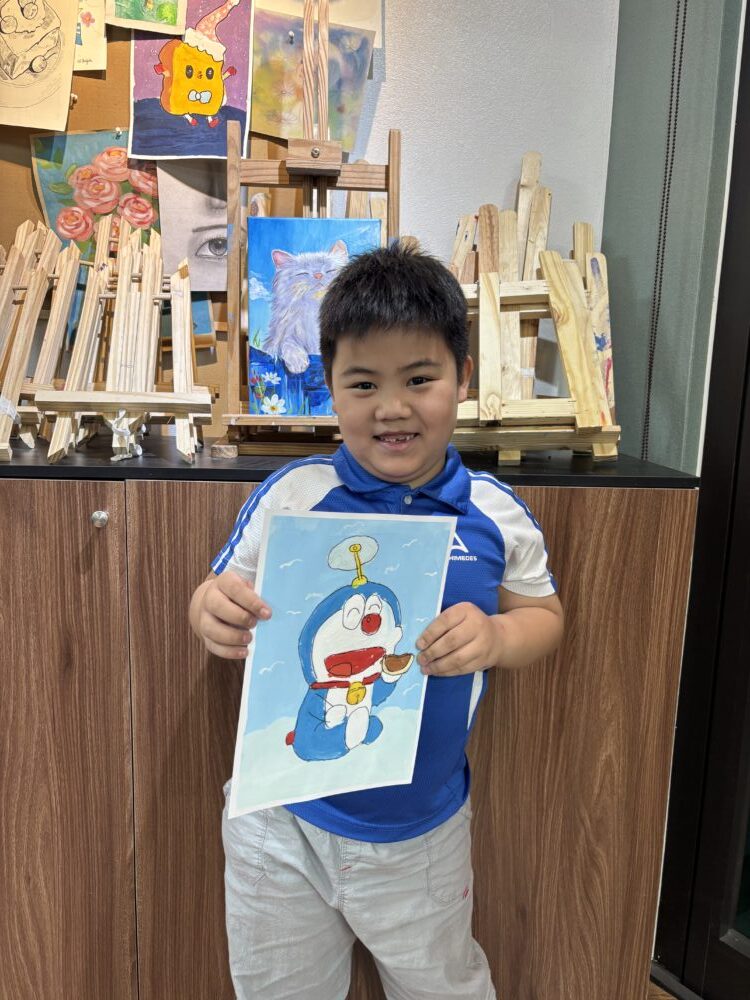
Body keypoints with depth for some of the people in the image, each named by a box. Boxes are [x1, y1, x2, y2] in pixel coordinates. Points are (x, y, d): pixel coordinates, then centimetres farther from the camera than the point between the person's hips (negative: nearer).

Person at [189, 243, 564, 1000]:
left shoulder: (494, 515, -12)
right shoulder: (290, 496, -15)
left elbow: (544, 614, 1)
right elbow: (223, 595, -5)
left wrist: (497, 637, -20)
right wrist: (212, 612, -29)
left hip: (422, 830, 1)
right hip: (281, 822, 0)